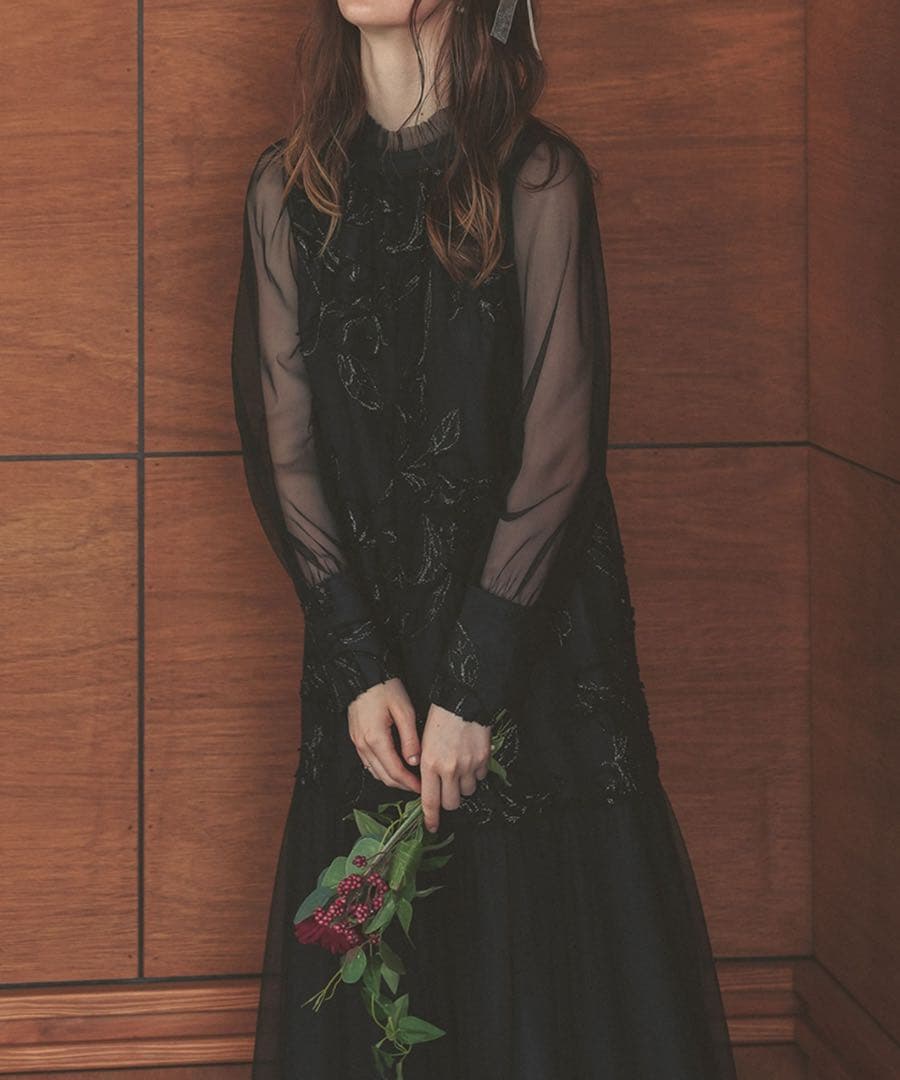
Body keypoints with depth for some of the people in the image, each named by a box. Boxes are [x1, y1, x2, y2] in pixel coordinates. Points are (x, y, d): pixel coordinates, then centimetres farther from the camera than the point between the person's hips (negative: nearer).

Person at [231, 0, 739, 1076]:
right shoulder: (287, 189, 3)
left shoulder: (539, 178, -7)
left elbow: (560, 444, -10)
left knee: (552, 945, 2)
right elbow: (282, 441, 1)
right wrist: (360, 664, -8)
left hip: (532, 619, -3)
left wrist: (473, 682, -14)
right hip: (366, 631, 3)